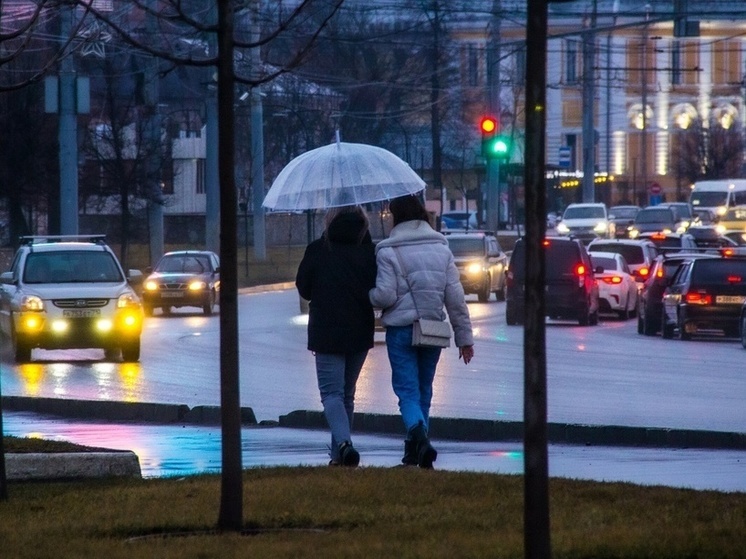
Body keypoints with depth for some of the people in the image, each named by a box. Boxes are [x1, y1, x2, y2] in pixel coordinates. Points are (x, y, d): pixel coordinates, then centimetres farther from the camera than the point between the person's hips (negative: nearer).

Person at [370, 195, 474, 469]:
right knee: (424, 390, 15)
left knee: (407, 390, -5)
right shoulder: (441, 248, 5)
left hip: (401, 329, -4)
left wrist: (368, 294, 9)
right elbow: (455, 295, 4)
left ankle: (418, 434, -30)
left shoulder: (388, 252, -8)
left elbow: (384, 296, -14)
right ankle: (416, 449, 19)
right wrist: (464, 336, 8)